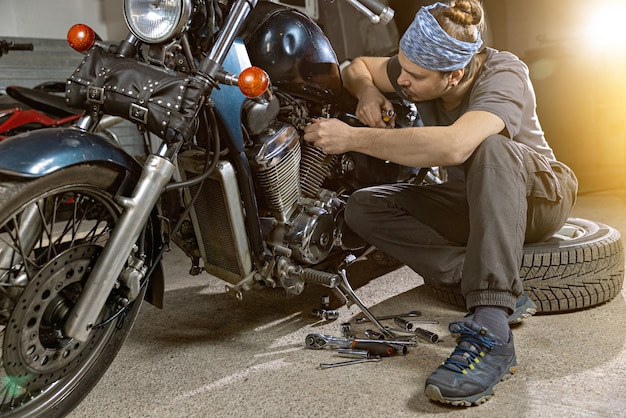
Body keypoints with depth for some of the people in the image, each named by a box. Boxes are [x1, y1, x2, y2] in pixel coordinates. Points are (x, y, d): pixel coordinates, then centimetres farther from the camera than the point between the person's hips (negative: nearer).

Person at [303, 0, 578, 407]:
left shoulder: (504, 74, -30)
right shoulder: (417, 68, -10)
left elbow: (452, 146, -49)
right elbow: (356, 66, 7)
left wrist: (354, 137, -44)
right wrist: (368, 90, -18)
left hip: (541, 193, -6)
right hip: (472, 203, 6)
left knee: (489, 148, -41)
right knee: (363, 207, -15)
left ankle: (491, 335, -44)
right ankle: (503, 292, -22)